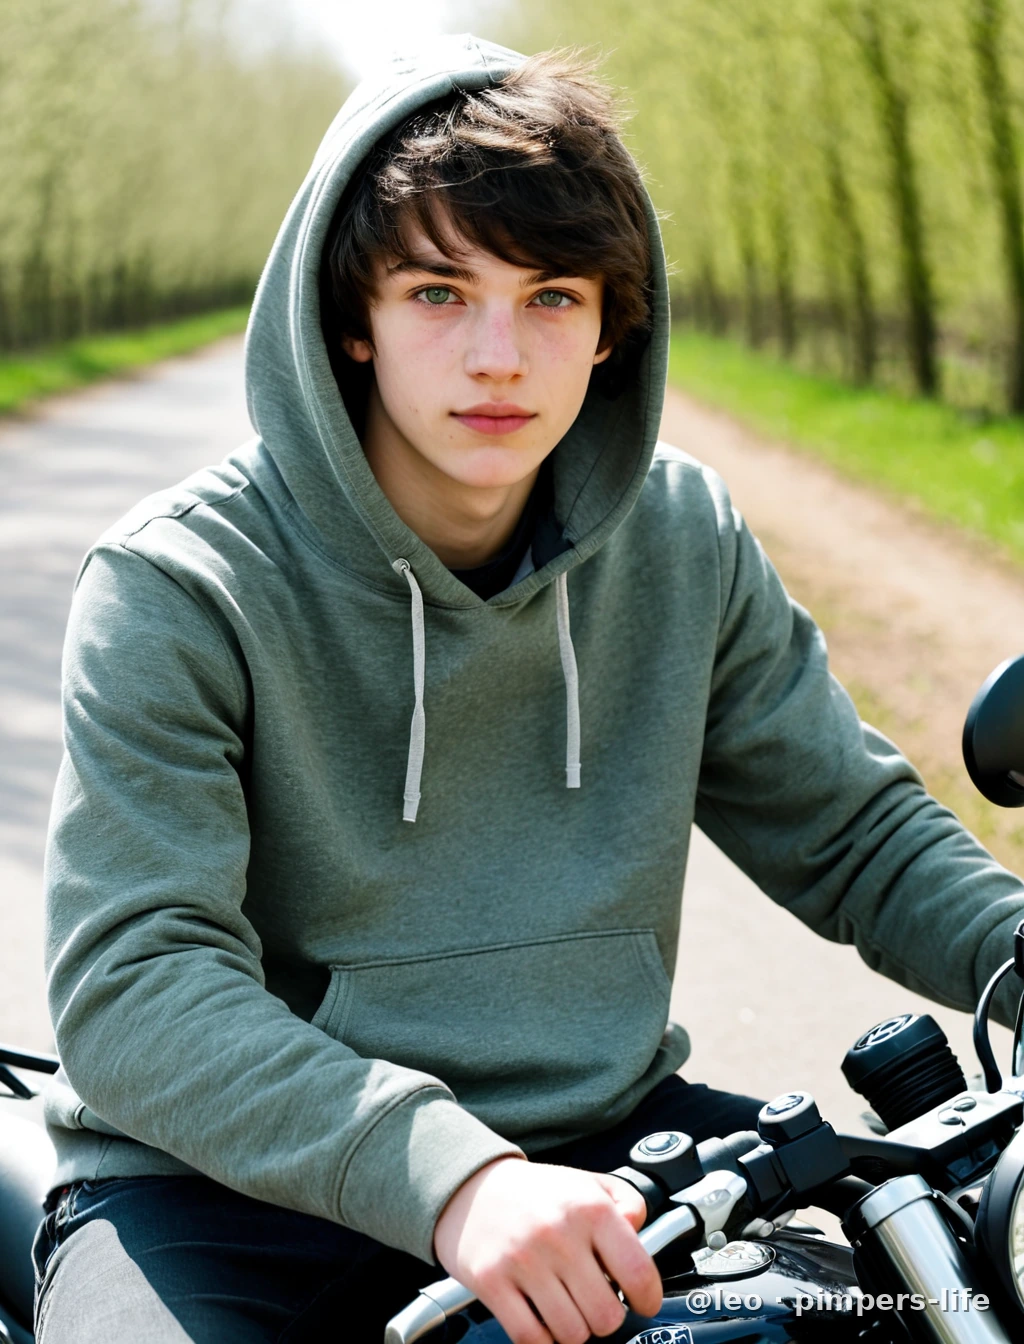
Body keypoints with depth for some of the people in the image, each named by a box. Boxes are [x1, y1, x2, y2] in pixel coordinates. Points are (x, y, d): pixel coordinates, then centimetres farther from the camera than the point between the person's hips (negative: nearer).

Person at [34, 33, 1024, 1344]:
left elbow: (857, 833, 12)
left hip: (594, 1149, 4)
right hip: (235, 1189, -4)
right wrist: (443, 1172, -35)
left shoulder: (684, 546, 3)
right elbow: (133, 988, -20)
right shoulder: (178, 587, -12)